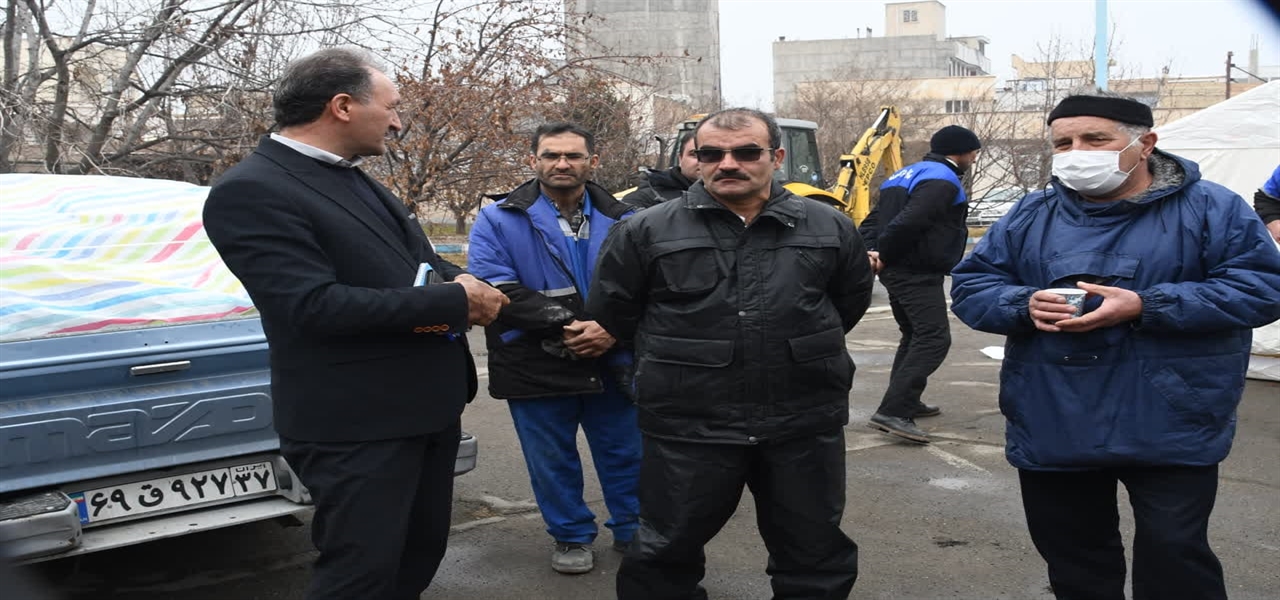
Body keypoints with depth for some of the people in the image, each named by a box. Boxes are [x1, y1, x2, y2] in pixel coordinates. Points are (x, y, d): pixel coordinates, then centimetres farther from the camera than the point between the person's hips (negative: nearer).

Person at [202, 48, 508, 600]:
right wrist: (452, 301, -20)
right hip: (357, 426, -9)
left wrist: (466, 286, -6)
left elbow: (420, 264, 20)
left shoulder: (355, 180, 13)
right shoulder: (251, 192, -16)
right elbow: (314, 305, -26)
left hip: (426, 407, 9)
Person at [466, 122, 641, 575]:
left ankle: (634, 531, 32)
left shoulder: (620, 220, 5)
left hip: (612, 362, 2)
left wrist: (613, 329, -18)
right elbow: (493, 288, -15)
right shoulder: (498, 219, -4)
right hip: (536, 367, -2)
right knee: (553, 461, 11)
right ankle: (571, 537, 30)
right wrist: (563, 323, -21)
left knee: (625, 454, 13)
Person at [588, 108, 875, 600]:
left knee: (817, 556, 15)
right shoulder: (645, 231, -4)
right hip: (687, 428, -1)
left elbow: (850, 303, 16)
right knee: (666, 556, 12)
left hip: (806, 425, 2)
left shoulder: (830, 228, 2)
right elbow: (610, 314, 5)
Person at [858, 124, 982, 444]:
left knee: (915, 335, 22)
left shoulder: (907, 174, 20)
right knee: (934, 338, -14)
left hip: (897, 271, 10)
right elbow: (908, 223, -26)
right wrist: (885, 255, -14)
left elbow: (874, 219, 15)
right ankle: (892, 412, -23)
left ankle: (907, 402, 30)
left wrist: (872, 250, 1)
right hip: (918, 273, -10)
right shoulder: (942, 180, -13)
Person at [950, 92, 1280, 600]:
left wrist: (1144, 306, -21)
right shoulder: (1030, 216, 7)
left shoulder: (1211, 209, -2)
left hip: (1170, 431, -3)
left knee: (1174, 558, -3)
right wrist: (1025, 306, -14)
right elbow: (970, 284, 9)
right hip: (1052, 430, 4)